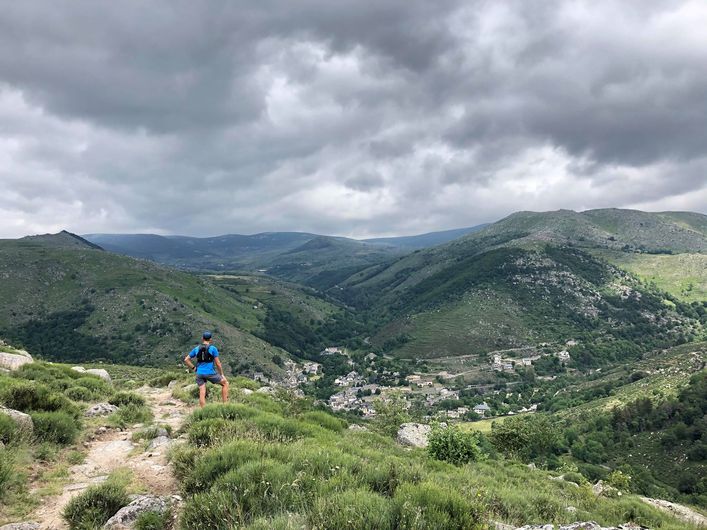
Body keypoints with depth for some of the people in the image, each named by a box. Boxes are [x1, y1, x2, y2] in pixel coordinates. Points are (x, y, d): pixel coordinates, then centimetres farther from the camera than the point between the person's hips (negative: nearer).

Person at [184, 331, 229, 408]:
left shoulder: (196, 349, 9)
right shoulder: (213, 348, -4)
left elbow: (186, 360, 10)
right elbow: (218, 363, -4)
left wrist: (193, 368, 13)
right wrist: (222, 374, 6)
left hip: (199, 374, 4)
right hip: (210, 373, -4)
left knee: (202, 394, 6)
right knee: (225, 383, 15)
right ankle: (225, 404, 10)